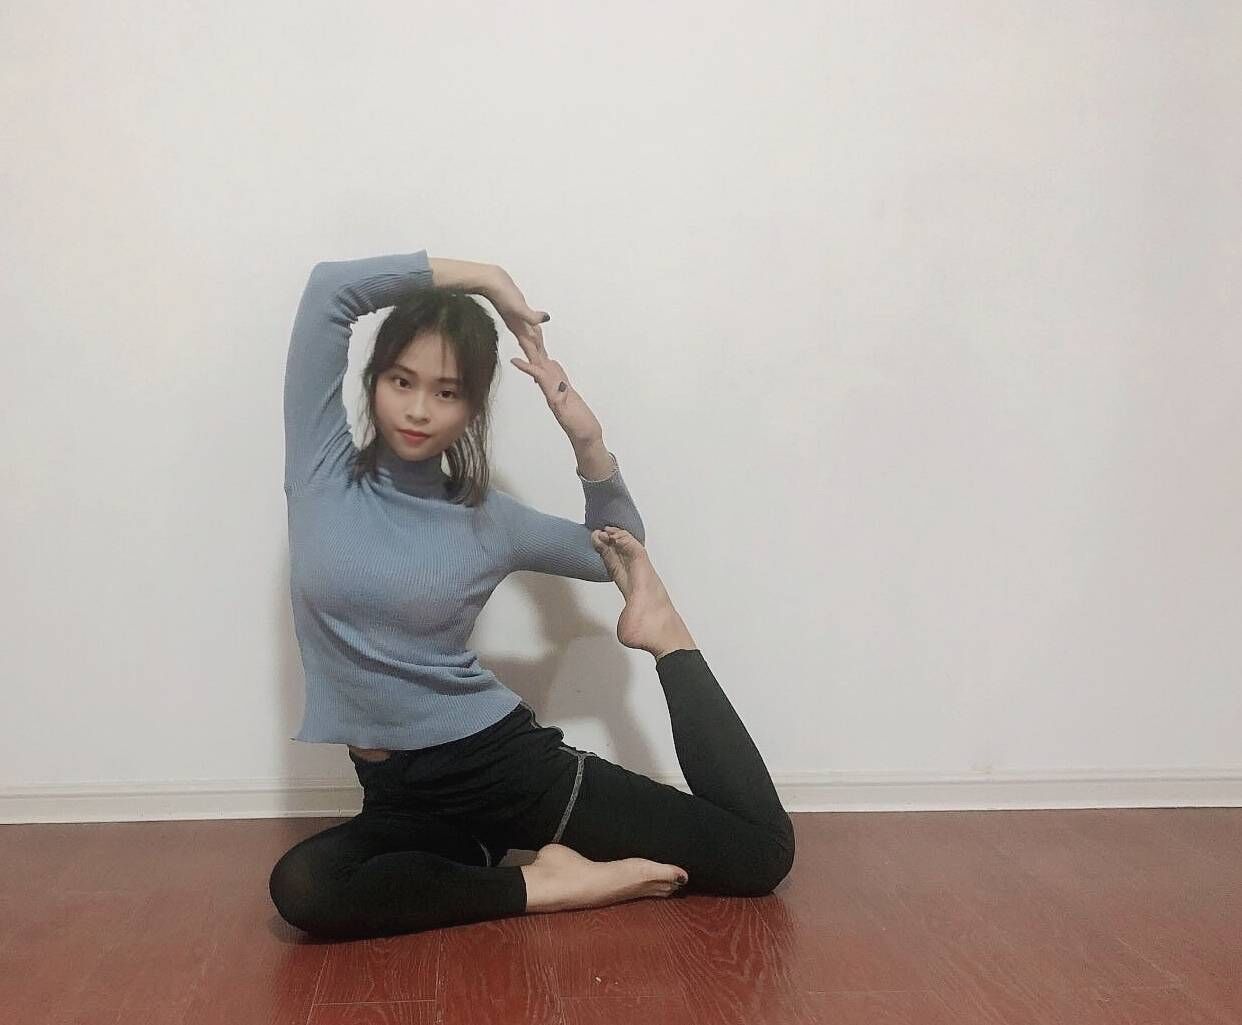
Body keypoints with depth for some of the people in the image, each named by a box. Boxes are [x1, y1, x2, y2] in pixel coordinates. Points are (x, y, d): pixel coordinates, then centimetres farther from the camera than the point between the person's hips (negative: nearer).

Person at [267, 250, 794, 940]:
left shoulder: (487, 519, 1)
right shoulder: (324, 464, -2)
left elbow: (619, 554, 17)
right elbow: (332, 286, -12)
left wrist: (589, 442, -1)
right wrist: (483, 278, -6)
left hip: (509, 762, 0)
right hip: (400, 795, 1)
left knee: (762, 852, -7)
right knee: (302, 890, -35)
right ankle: (535, 887, -17)